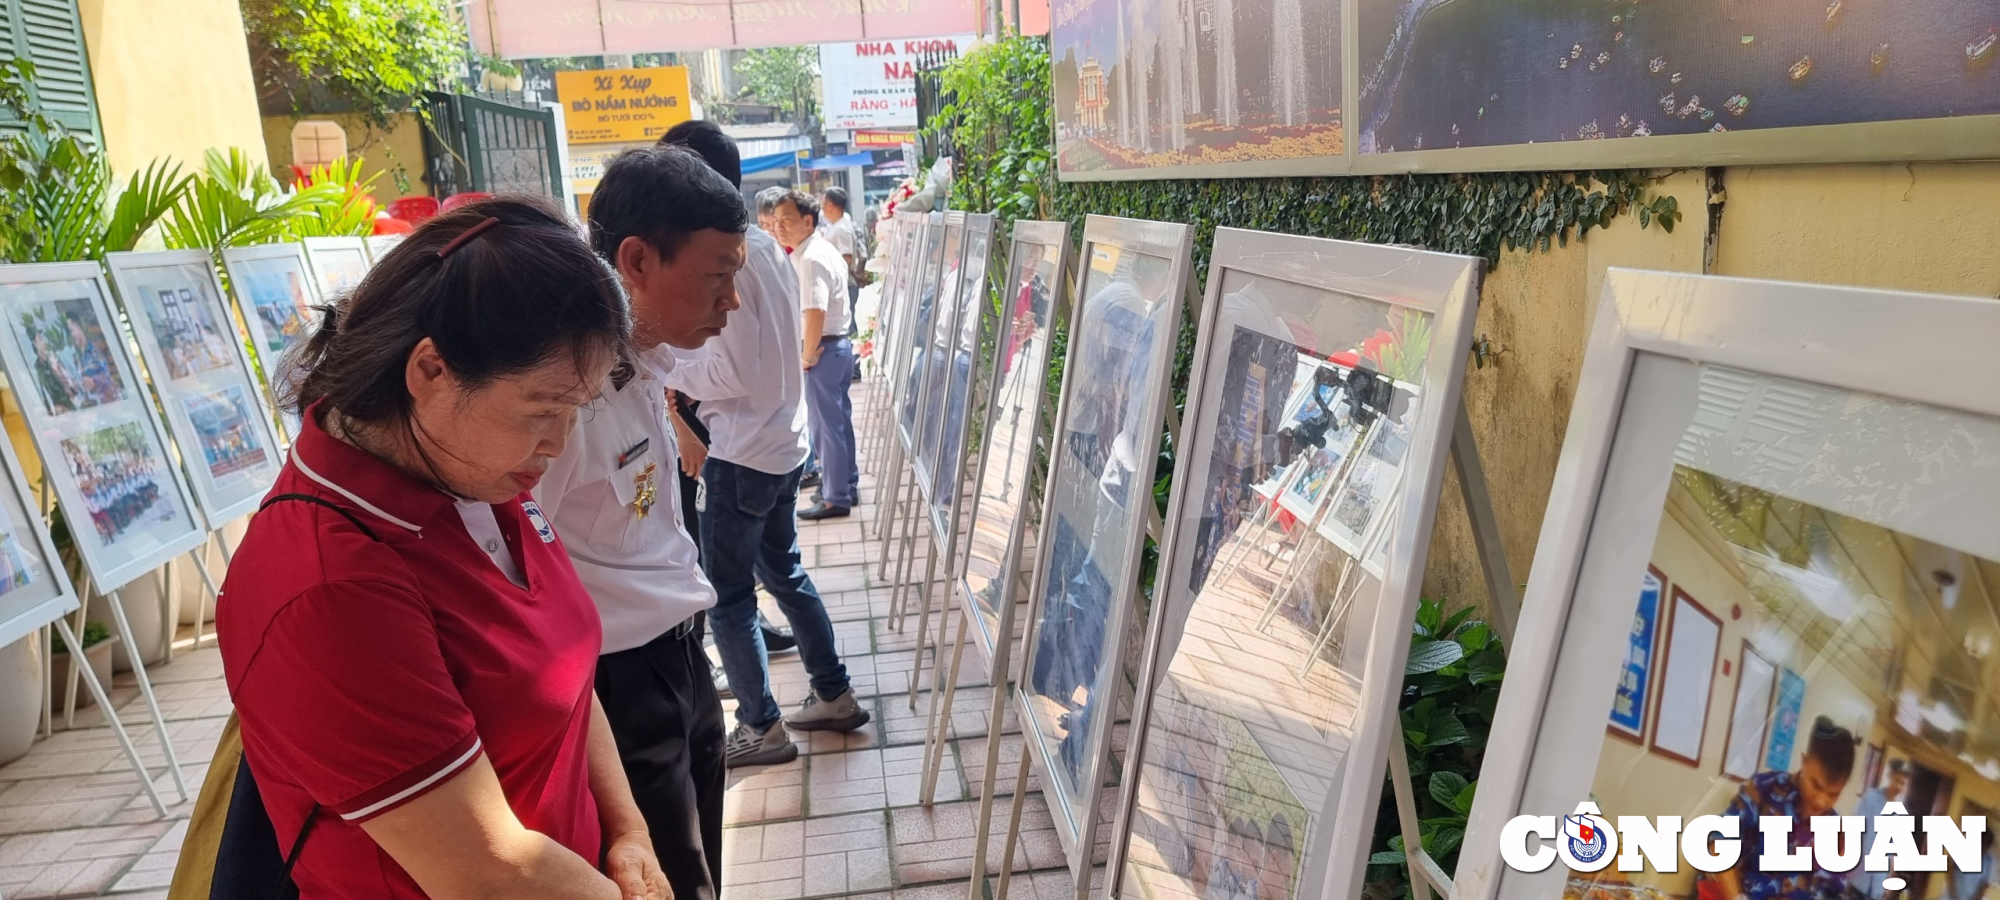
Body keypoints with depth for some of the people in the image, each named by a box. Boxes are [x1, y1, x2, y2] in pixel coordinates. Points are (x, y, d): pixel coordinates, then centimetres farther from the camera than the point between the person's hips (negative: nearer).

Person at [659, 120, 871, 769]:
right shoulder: (766, 246, 7)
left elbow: (732, 373, -23)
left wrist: (667, 372, -8)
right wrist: (682, 364, 9)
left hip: (742, 453, -9)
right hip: (785, 440, 9)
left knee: (726, 595, 5)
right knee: (784, 571, 21)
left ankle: (761, 729, 18)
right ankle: (834, 695, 31)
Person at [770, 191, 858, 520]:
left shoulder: (809, 259, -19)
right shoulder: (824, 250, 13)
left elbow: (815, 313, -29)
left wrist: (807, 357, -17)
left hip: (824, 349, -10)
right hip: (840, 344, 10)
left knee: (826, 426, -1)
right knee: (840, 421, 17)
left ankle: (835, 499, 8)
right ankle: (847, 486, 28)